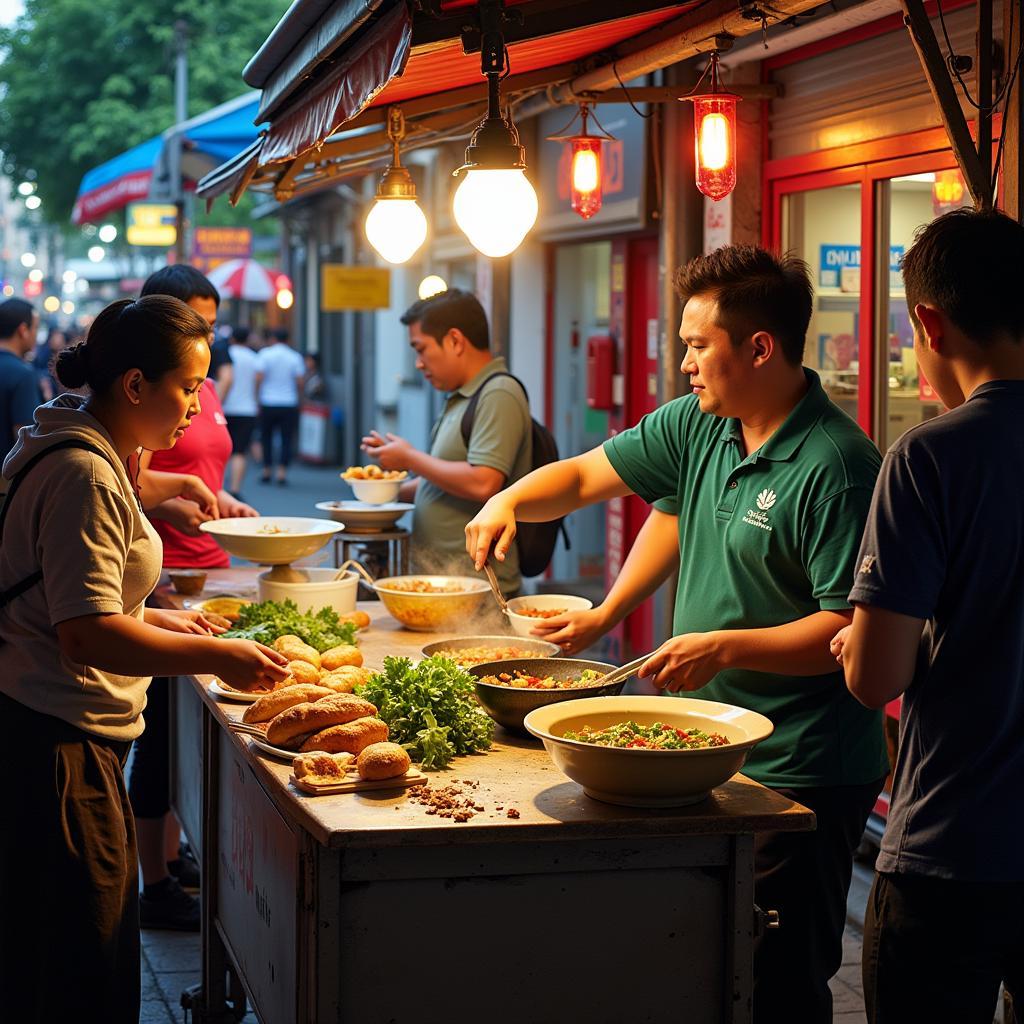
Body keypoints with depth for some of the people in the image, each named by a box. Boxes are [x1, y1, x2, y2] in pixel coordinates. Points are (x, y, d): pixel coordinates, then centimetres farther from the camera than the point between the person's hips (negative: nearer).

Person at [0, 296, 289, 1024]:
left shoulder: (92, 459, 14)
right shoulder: (85, 478, -19)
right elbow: (88, 636, -24)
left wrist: (154, 619, 15)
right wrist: (215, 656, -18)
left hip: (71, 739, 11)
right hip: (60, 741, -11)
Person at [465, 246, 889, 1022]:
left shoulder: (835, 466, -19)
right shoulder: (698, 427, 7)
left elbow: (853, 628, -22)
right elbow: (584, 476, 17)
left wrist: (726, 648, -26)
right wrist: (509, 501, -1)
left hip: (797, 775, -8)